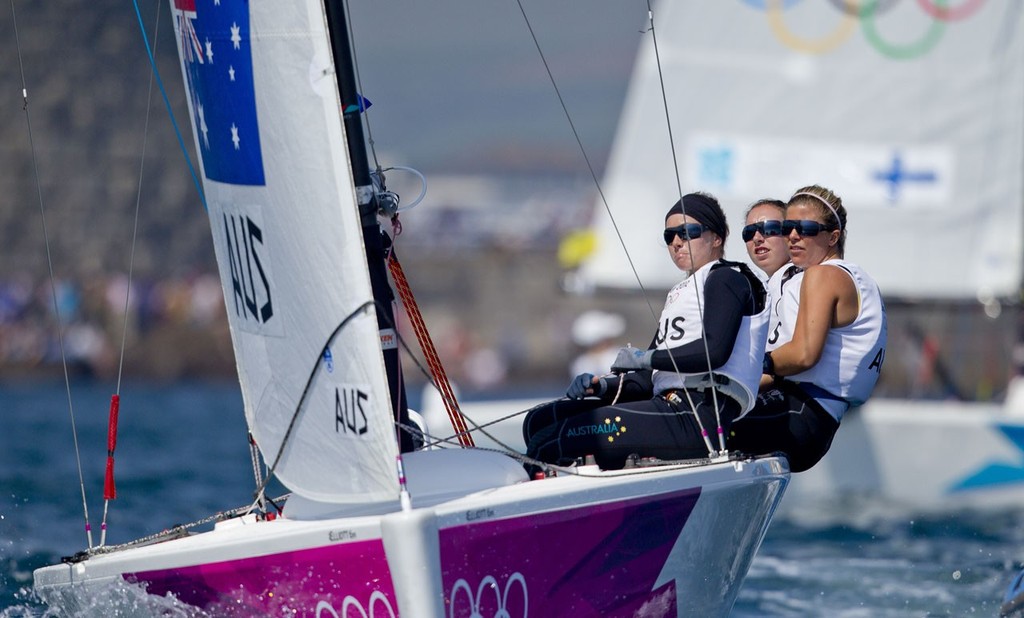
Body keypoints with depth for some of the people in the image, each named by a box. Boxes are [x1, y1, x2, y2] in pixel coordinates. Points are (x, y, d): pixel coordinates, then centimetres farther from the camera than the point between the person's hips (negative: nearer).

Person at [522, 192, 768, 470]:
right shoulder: (680, 293, 31)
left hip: (698, 415, -10)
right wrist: (601, 386, 5)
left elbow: (715, 351, -16)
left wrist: (646, 357, -9)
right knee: (540, 421, 1)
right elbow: (649, 378, 23)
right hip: (669, 406, 10)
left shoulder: (726, 279, 4)